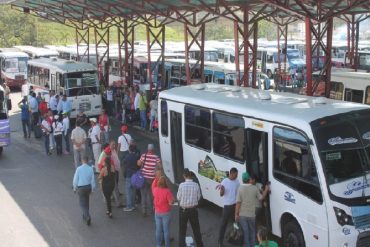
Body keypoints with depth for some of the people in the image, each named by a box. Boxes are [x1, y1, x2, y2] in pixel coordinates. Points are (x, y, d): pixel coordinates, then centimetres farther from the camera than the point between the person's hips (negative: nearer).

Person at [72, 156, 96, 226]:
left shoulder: (79, 169, -15)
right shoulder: (90, 169, -8)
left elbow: (75, 179, -8)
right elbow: (93, 180, -1)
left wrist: (75, 188, 7)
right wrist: (92, 189, 12)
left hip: (81, 188, -3)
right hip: (88, 187, 4)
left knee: (82, 203, 3)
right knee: (87, 202, 20)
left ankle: (87, 217, -12)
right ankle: (85, 216, 34)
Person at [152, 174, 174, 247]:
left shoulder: (155, 190, -8)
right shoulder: (167, 191, -21)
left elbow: (153, 184, 15)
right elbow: (171, 202, -20)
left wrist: (157, 177, 17)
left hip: (157, 212, 4)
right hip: (166, 213, -4)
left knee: (158, 229, 14)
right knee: (166, 230, 6)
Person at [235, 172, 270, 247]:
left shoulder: (240, 188, -12)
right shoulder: (255, 188, -10)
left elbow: (238, 202, -13)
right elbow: (261, 198, 4)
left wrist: (236, 214, -6)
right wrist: (266, 189, 15)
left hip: (242, 214, 0)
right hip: (252, 215, 0)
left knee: (245, 232, 12)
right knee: (252, 231, 20)